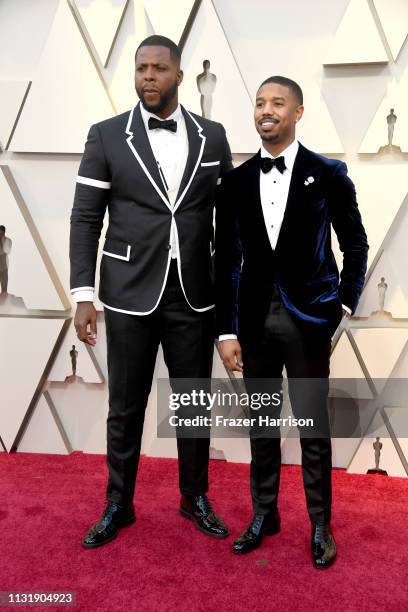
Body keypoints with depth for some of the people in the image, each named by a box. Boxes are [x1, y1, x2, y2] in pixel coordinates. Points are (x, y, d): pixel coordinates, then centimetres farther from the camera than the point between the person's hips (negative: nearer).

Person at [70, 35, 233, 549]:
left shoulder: (213, 137, 5)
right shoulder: (106, 136, 0)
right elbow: (85, 219, 0)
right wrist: (83, 295, -7)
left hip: (195, 296, 2)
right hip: (130, 296, -1)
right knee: (125, 408, 11)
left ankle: (195, 499, 35)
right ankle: (118, 505, 32)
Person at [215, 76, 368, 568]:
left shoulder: (328, 174, -2)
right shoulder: (235, 181, 4)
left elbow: (355, 244, 7)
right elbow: (226, 261, 3)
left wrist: (346, 303, 1)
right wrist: (226, 331, 0)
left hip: (308, 317, -2)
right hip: (254, 318, 3)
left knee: (314, 429, 6)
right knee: (261, 425, 14)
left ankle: (320, 525, 26)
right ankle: (264, 514, 32)